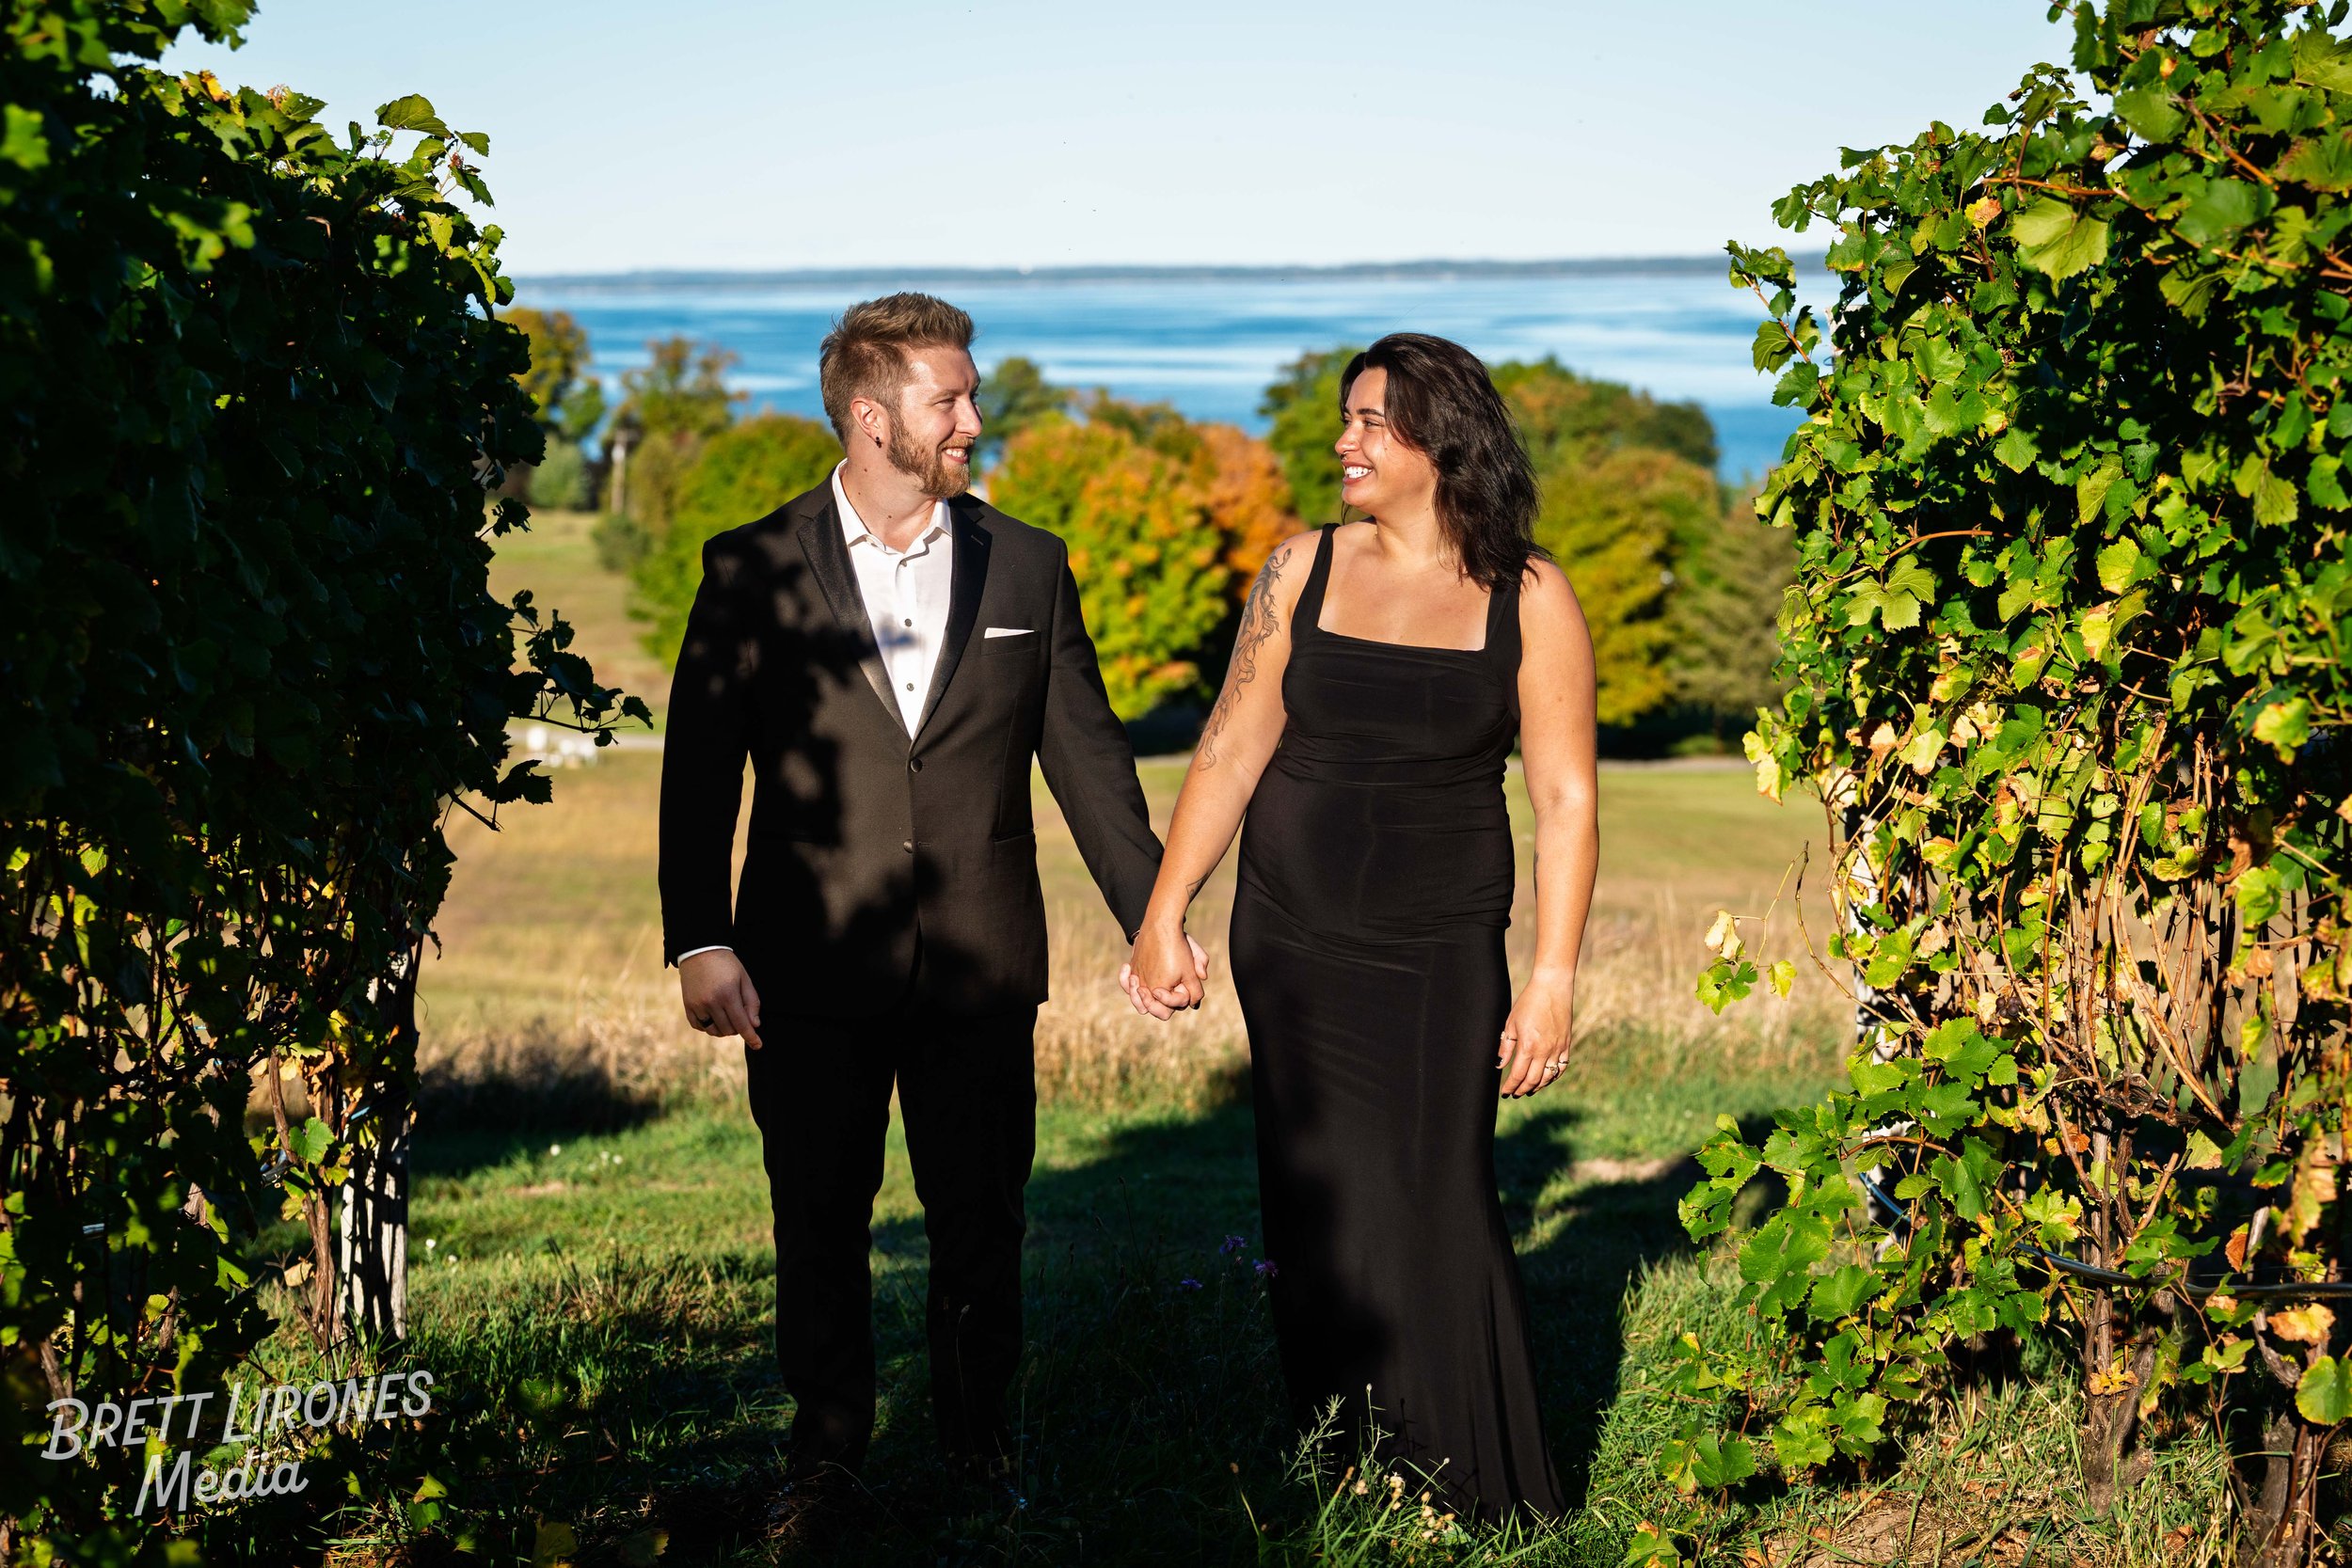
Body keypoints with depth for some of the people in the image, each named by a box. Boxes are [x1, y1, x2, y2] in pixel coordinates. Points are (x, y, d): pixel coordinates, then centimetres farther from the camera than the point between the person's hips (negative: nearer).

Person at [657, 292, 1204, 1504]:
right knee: (819, 1221, 9)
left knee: (981, 1221, 8)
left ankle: (979, 1439, 24)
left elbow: (1087, 758, 10)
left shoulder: (1027, 567, 6)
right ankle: (827, 1440, 25)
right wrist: (698, 941, -11)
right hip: (810, 965, -1)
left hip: (981, 962, 2)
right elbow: (699, 769, -2)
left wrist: (1153, 919, 6)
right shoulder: (753, 571, -1)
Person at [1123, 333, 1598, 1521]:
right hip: (1294, 948, 2)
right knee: (1324, 1220, 2)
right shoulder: (1304, 572, 4)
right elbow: (1230, 752, 3)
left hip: (1444, 957, -2)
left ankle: (1486, 1503, 12)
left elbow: (1565, 798, -3)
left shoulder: (1529, 599, -2)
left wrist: (1553, 979, -8)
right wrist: (1163, 916, -3)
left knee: (1436, 1211, -3)